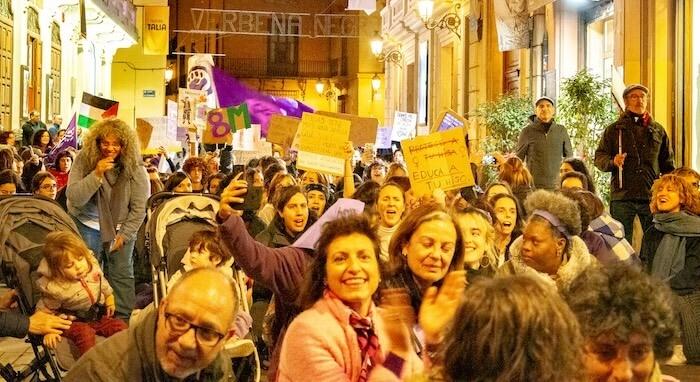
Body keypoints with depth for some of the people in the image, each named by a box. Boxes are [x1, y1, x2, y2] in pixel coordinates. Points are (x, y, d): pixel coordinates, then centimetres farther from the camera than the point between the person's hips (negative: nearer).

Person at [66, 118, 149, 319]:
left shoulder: (134, 167, -14)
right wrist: (97, 174, -31)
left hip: (121, 226, 0)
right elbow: (74, 198, -22)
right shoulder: (84, 160, -14)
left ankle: (123, 318, 11)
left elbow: (139, 208, -10)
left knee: (121, 273, 2)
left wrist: (124, 235, -11)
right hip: (88, 224, 0)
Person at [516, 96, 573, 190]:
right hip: (534, 185, -2)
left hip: (556, 185, 2)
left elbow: (569, 156, 15)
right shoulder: (528, 131, 1)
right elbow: (518, 157, 6)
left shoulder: (561, 130, 7)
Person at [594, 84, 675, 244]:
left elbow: (668, 164, 17)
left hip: (652, 196, 1)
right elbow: (599, 158, 6)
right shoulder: (614, 129, 10)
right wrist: (612, 161, -15)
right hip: (622, 196, -1)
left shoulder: (658, 130, 15)